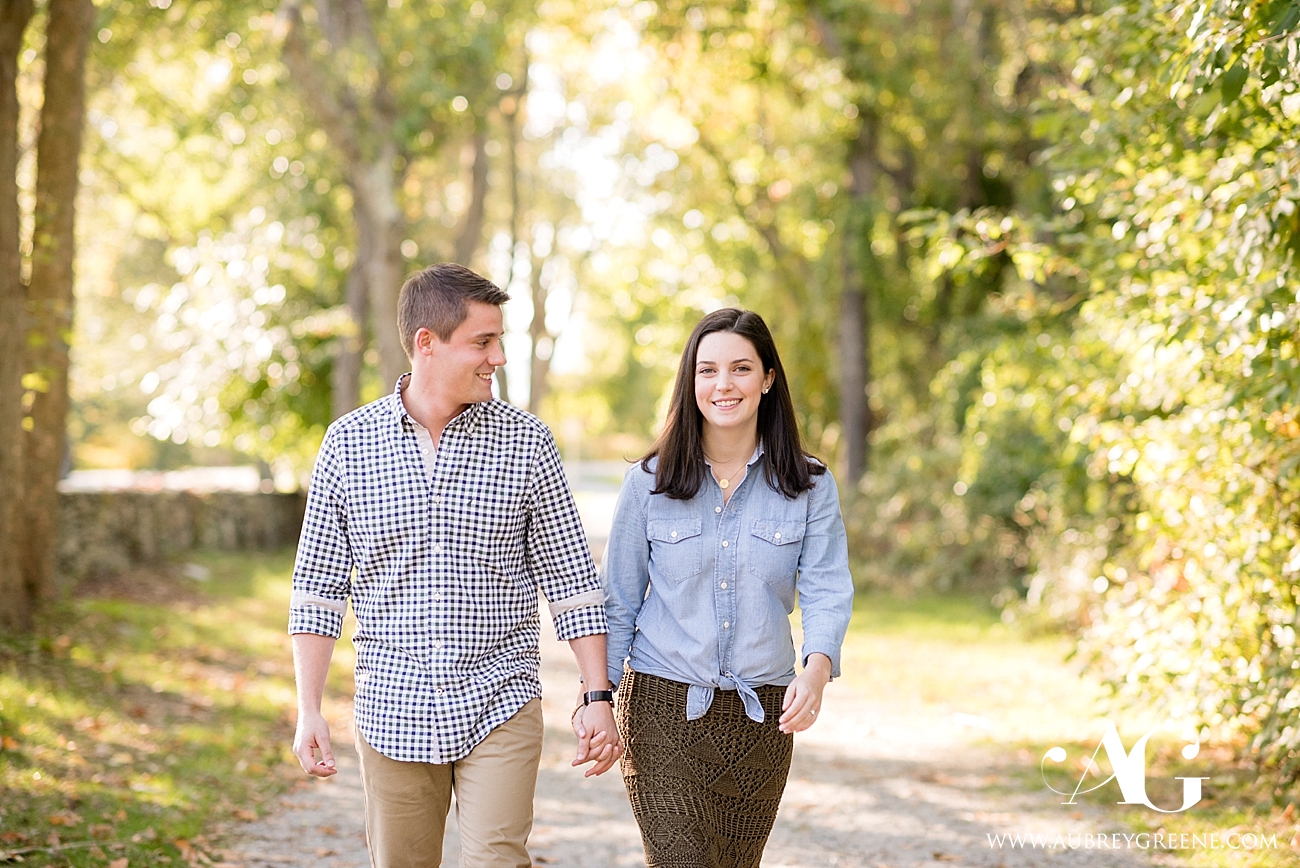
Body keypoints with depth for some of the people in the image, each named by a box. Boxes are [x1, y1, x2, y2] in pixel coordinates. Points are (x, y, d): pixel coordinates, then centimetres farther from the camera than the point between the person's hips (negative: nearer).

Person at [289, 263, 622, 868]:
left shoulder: (526, 443, 0)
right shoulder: (348, 443, 0)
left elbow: (571, 580, 3)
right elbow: (318, 588, 4)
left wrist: (598, 697, -2)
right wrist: (308, 712, -1)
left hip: (499, 706, -1)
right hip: (393, 711, 1)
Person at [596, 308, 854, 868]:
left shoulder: (810, 486, 1)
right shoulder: (649, 483, 0)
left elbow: (827, 590, -9)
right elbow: (617, 602, 5)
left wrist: (816, 668, -28)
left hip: (762, 714, 2)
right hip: (663, 706, -2)